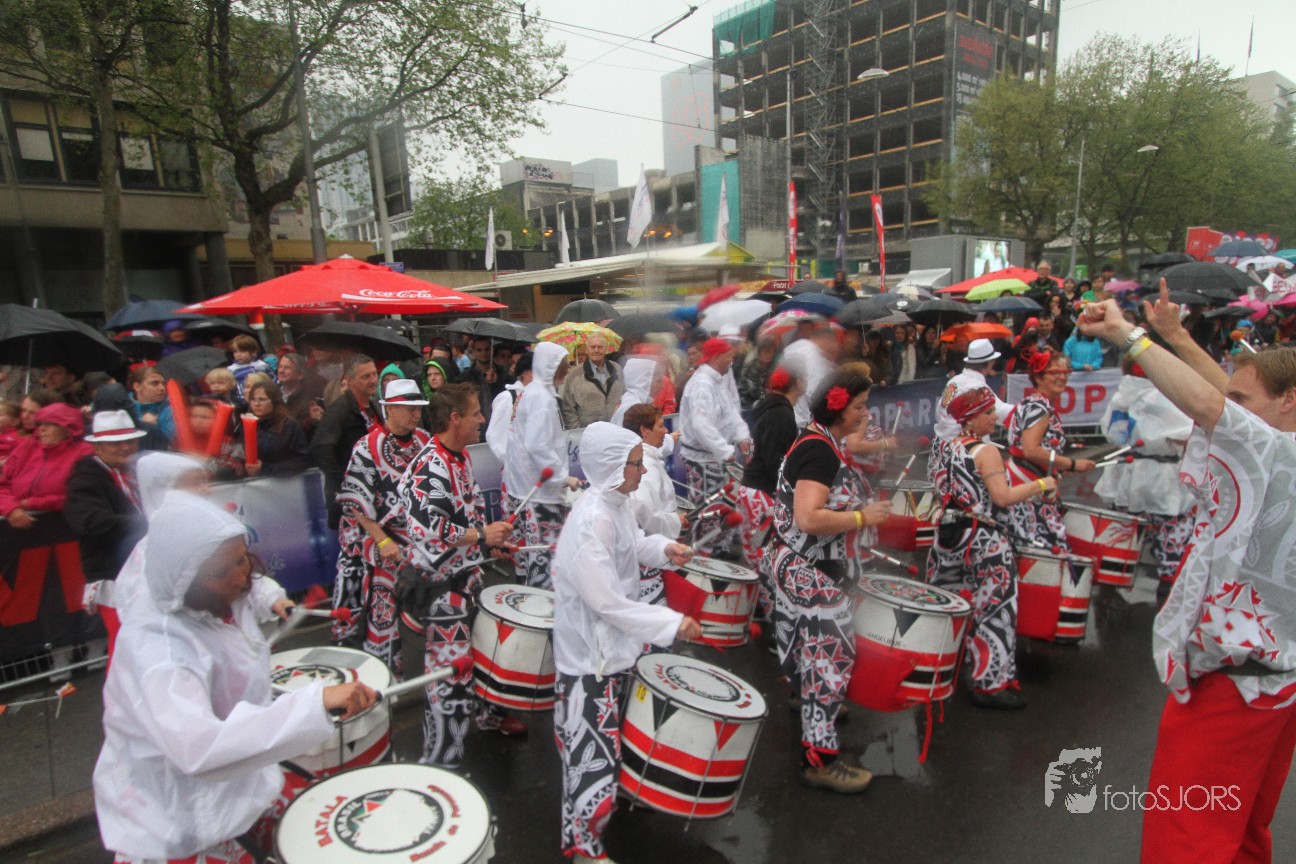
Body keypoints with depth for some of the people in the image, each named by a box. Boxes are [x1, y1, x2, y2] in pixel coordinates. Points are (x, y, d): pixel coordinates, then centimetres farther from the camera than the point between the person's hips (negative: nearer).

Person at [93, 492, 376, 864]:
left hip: (244, 775, 7)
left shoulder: (227, 596, -7)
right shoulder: (154, 648, -31)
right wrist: (316, 702, -50)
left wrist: (270, 598, 0)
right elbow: (197, 749, -44)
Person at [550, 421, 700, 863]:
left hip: (613, 644, 9)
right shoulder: (592, 521, -30)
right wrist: (672, 623, -27)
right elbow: (606, 601, -30)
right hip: (591, 656, -9)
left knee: (606, 735, 28)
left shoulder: (617, 502, -1)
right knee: (595, 749, 3)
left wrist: (663, 548, -2)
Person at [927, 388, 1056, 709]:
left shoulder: (945, 446, 8)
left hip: (948, 535, 8)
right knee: (992, 610, 1)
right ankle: (991, 684, 7)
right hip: (983, 543, -8)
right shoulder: (986, 451, -14)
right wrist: (1040, 485, -9)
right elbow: (1003, 497, -20)